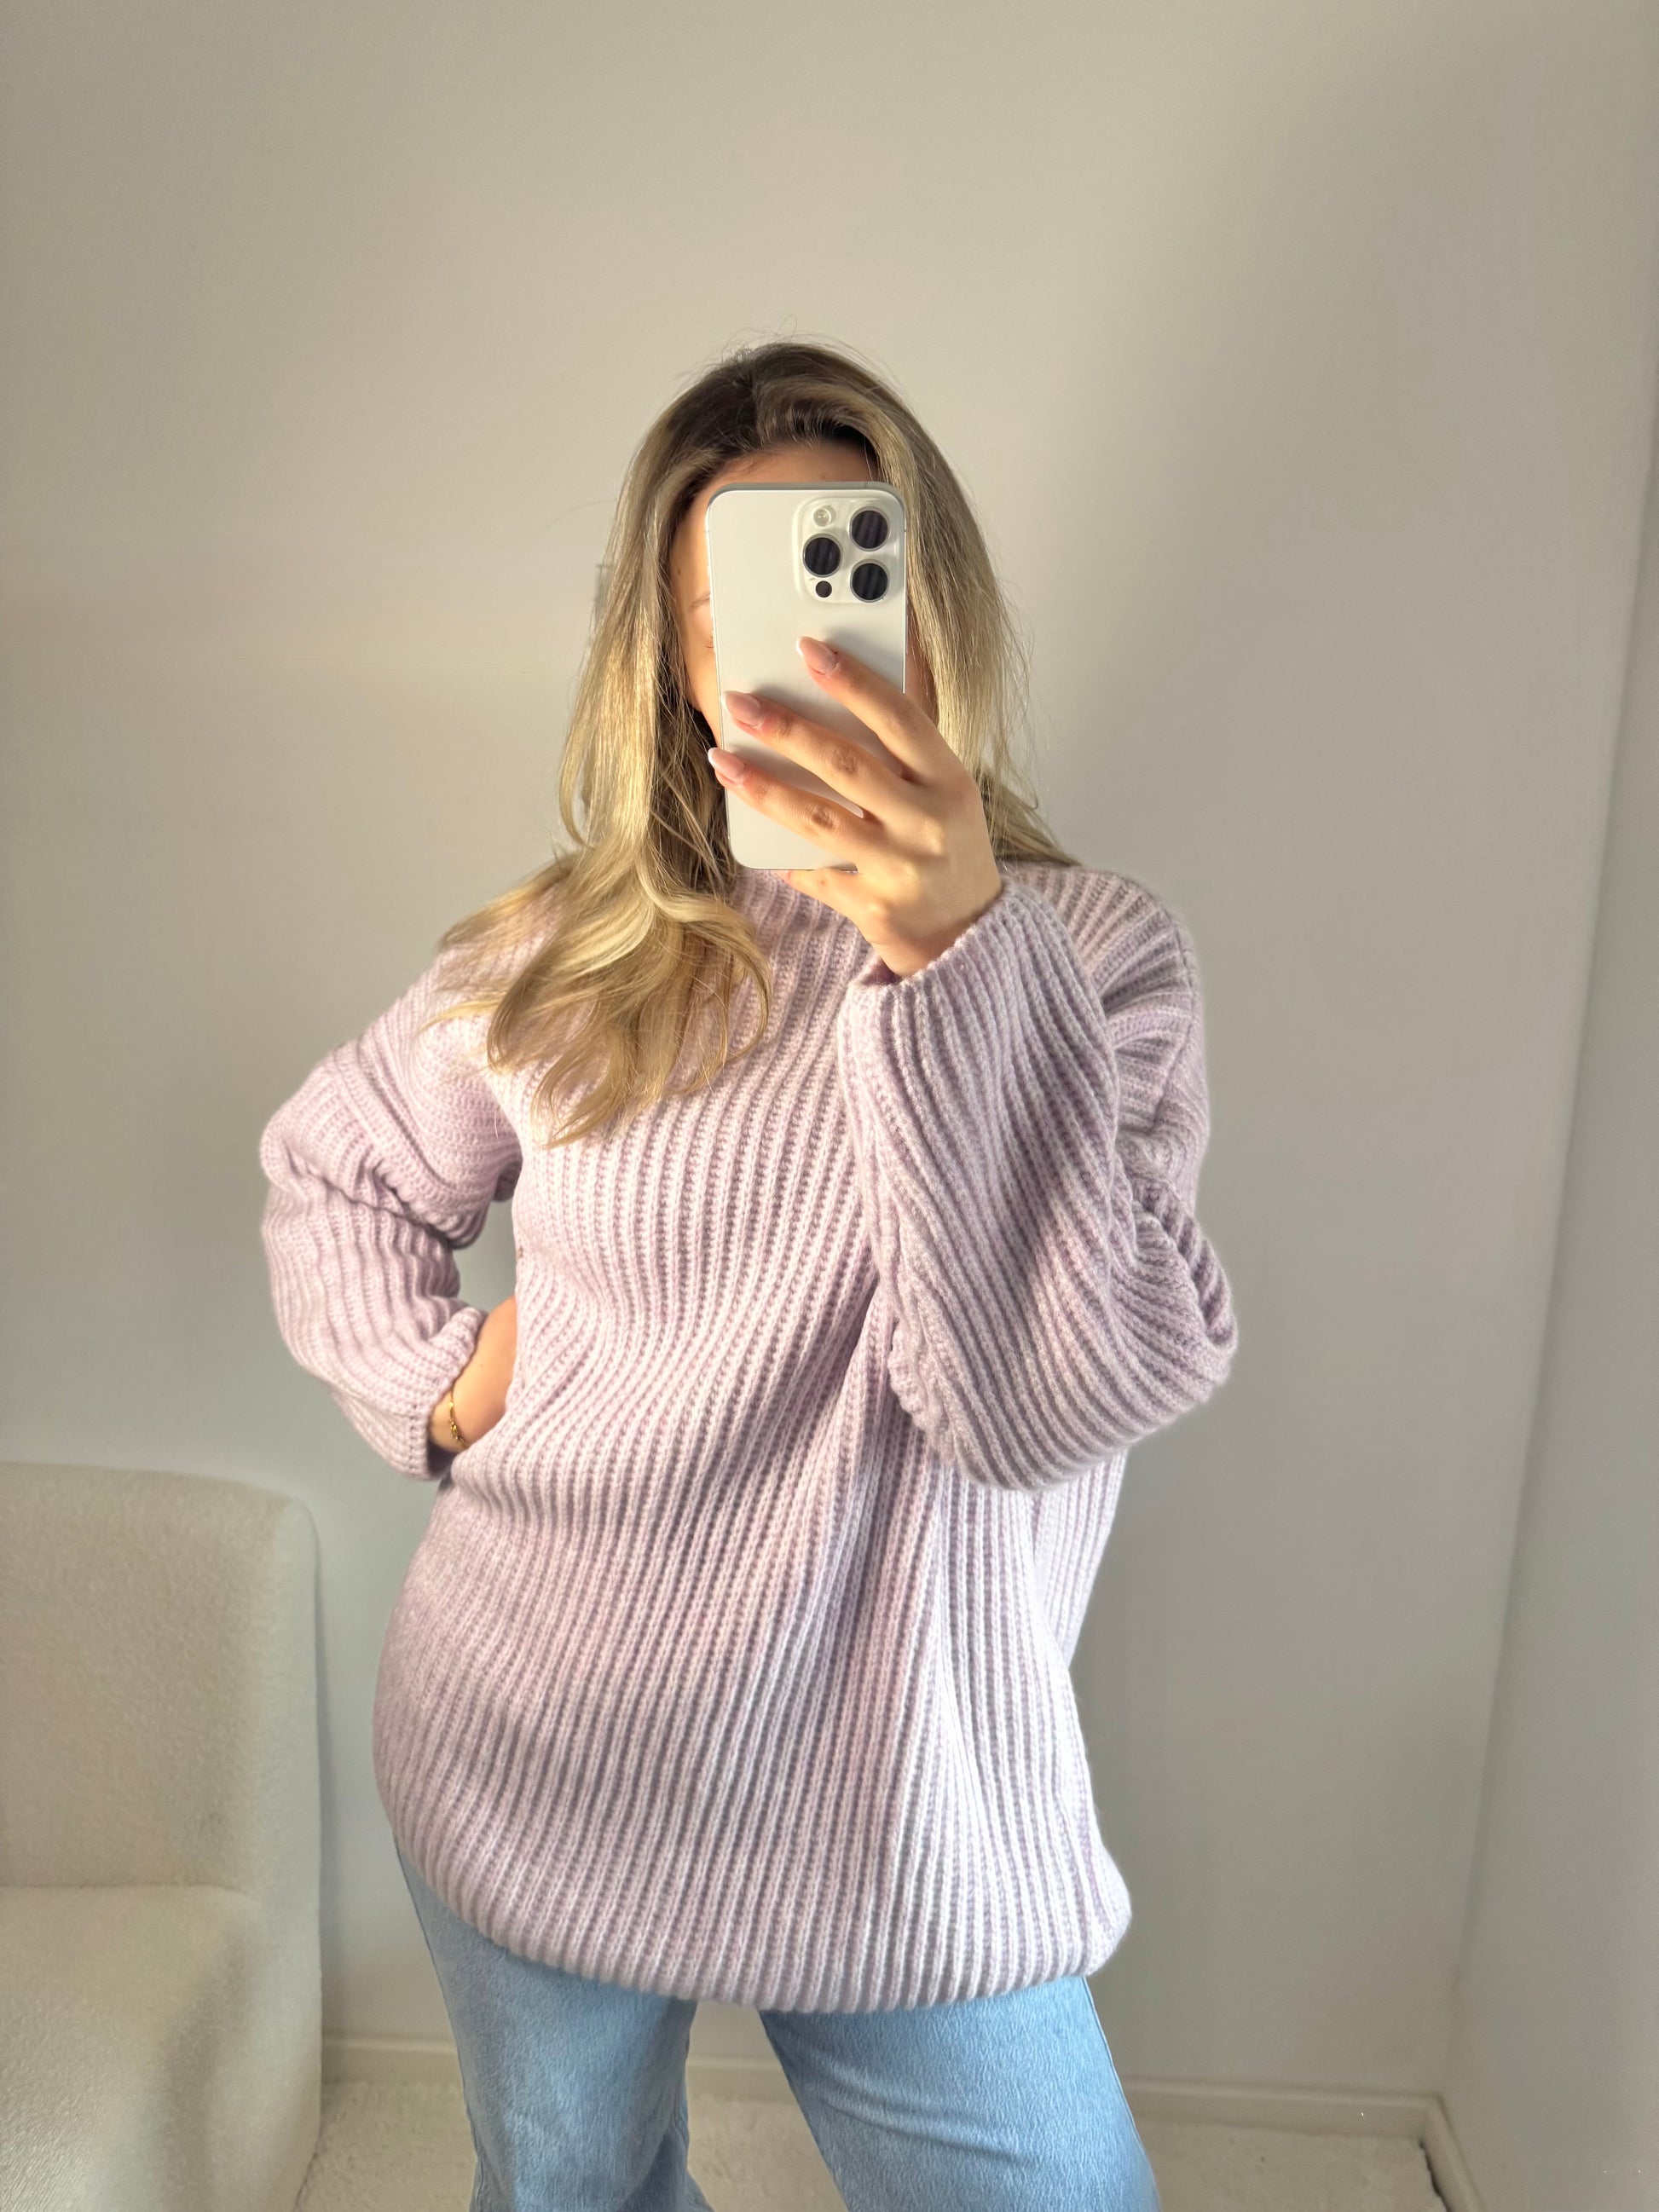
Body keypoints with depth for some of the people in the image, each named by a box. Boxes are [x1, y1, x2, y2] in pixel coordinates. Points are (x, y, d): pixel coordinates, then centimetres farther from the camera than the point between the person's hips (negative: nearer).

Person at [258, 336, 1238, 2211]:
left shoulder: (1094, 955, -11)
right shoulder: (564, 953, -5)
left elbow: (1054, 1400, -25)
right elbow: (329, 1164, 13)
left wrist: (957, 950, -35)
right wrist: (430, 1379, -3)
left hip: (903, 1838, -1)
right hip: (527, 1773, 3)